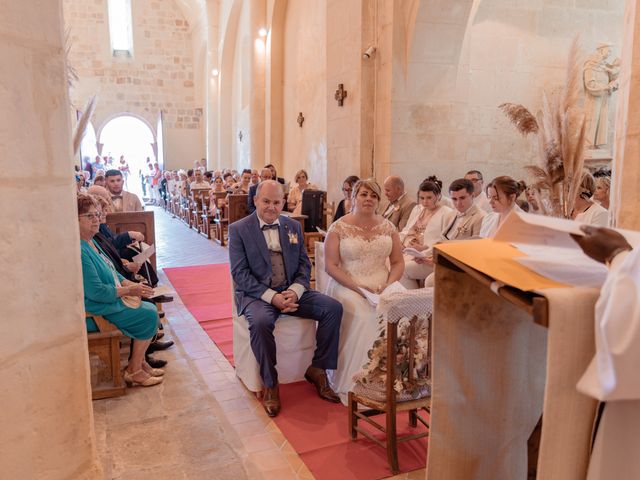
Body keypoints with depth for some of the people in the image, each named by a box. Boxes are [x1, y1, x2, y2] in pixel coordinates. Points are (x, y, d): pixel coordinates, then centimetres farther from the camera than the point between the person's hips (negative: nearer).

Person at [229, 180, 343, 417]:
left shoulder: (294, 226, 11)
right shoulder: (239, 229, -2)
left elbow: (304, 265, 9)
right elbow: (240, 273, -9)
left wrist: (294, 291, -13)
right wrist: (272, 297, -20)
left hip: (291, 291, 4)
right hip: (256, 294, -4)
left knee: (333, 308, -16)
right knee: (260, 321, -36)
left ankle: (317, 369, -1)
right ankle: (270, 384, -14)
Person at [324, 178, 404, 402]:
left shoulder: (387, 227, 11)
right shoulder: (339, 228, 1)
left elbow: (398, 262, 12)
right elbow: (330, 265, -4)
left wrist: (389, 284, -8)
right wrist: (358, 287, -15)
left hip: (382, 287, 3)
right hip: (347, 287, -3)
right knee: (364, 318, -32)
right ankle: (354, 383, -17)